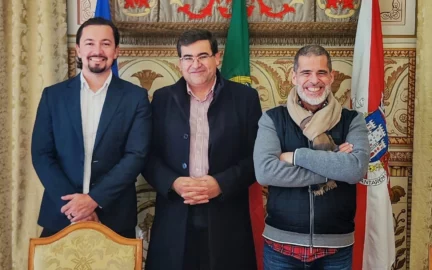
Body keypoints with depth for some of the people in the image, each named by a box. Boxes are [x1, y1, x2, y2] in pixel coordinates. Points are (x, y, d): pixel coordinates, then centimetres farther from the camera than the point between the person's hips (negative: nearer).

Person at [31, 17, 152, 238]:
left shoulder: (136, 97, -1)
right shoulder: (53, 95, 4)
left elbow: (137, 155, -8)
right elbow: (41, 155, 0)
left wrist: (95, 199, -17)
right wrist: (72, 204, -12)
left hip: (115, 217, -1)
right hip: (60, 214, 1)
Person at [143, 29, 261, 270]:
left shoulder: (245, 97, 2)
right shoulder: (163, 98, 7)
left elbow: (257, 157, -1)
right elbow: (149, 156, 5)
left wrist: (221, 184, -13)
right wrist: (173, 183, -12)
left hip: (227, 220, -1)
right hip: (174, 220, 1)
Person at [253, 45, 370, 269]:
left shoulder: (352, 120, -1)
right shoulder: (272, 119, -3)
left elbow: (356, 168, -17)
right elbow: (264, 171, -17)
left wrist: (297, 156, -16)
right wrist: (332, 169, -15)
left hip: (336, 245, 1)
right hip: (281, 243, 0)